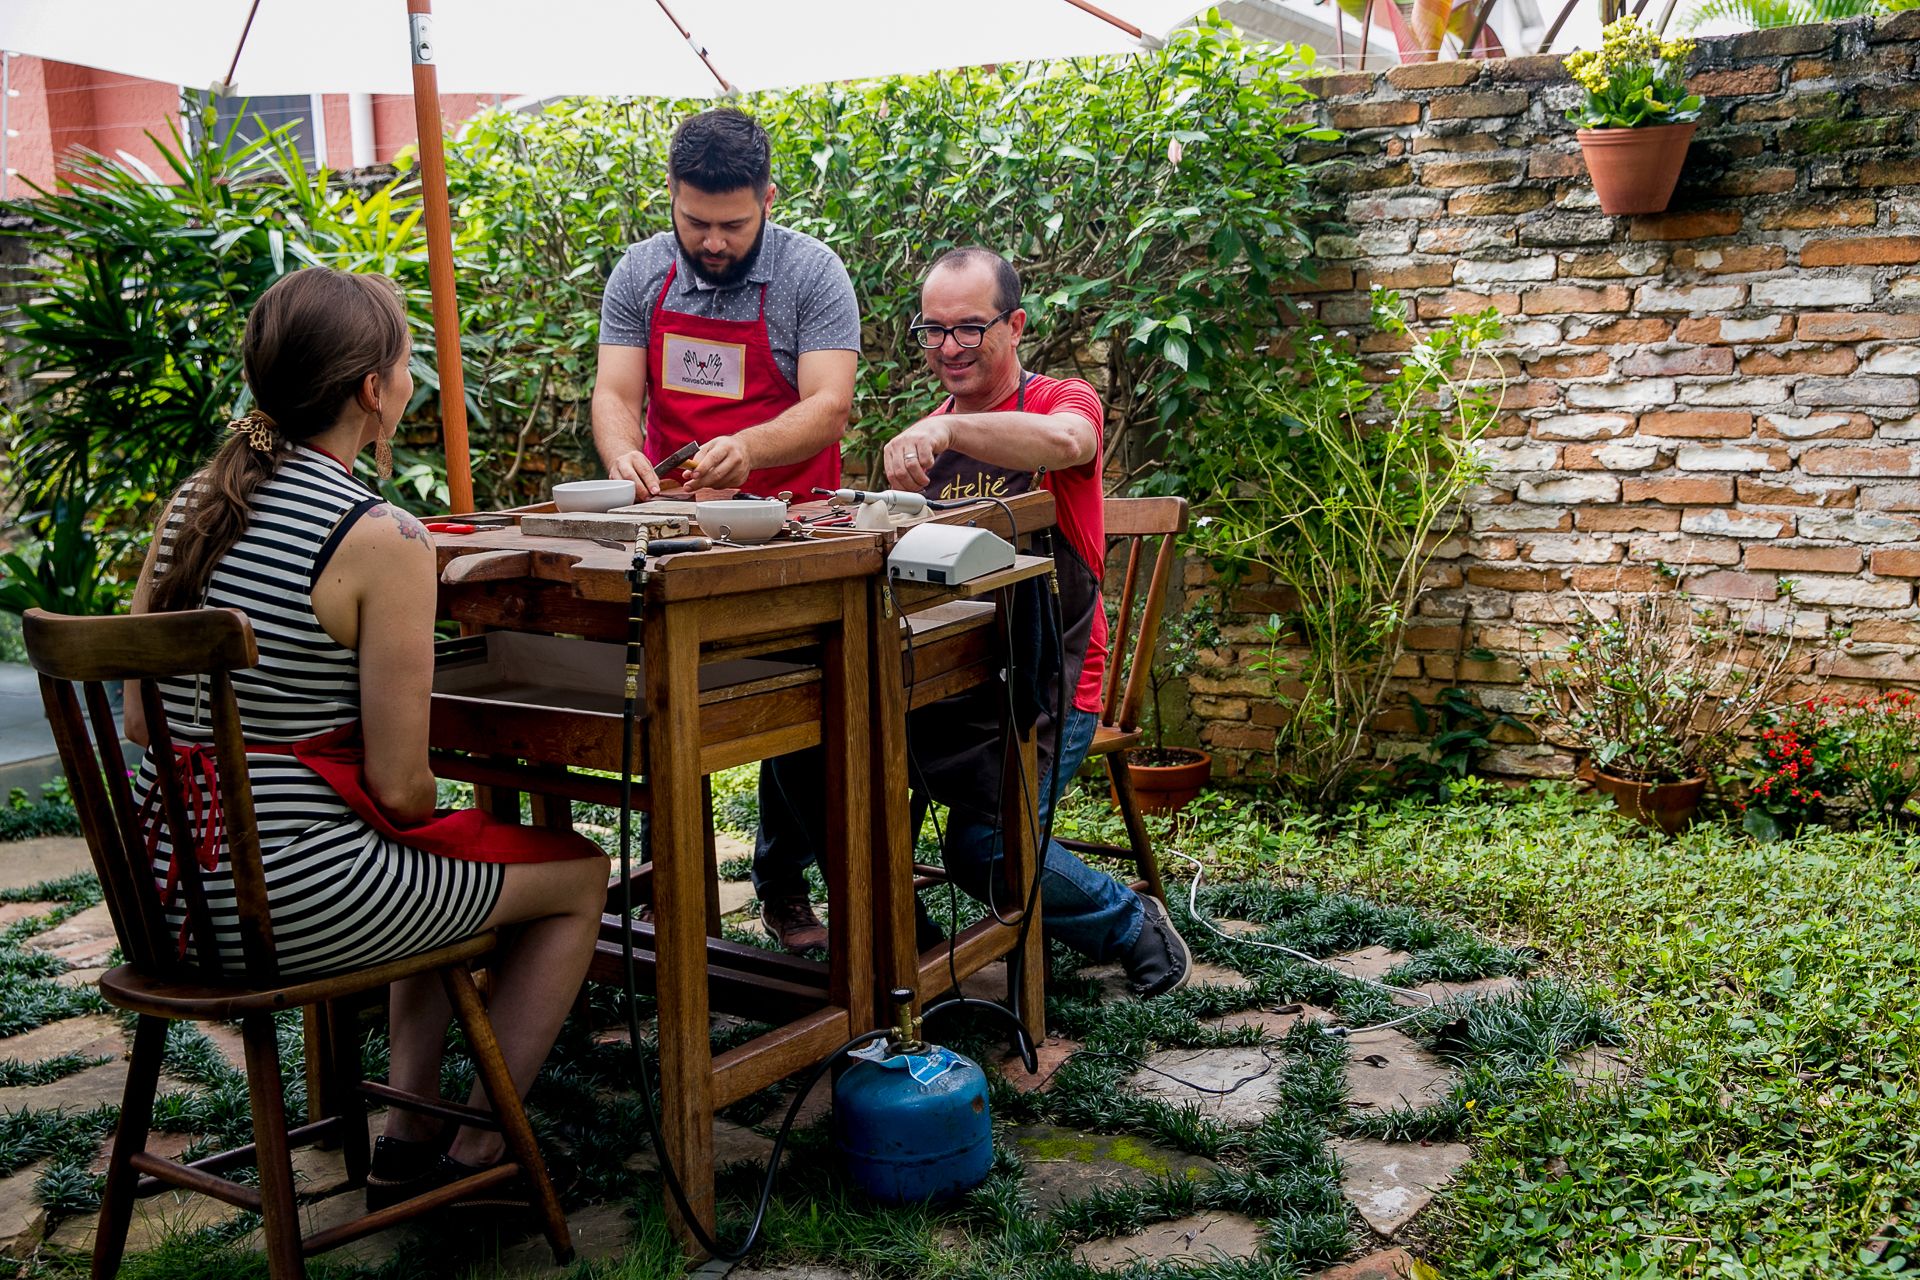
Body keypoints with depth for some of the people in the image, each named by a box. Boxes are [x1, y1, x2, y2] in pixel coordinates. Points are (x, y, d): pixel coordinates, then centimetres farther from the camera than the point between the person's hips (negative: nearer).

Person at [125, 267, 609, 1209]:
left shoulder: (190, 503, 4)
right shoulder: (381, 541, -18)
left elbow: (142, 722, 9)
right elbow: (399, 785, -16)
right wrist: (429, 816, 5)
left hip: (168, 887, 8)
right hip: (292, 901, -8)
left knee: (441, 863, 33)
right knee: (579, 873, 14)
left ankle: (408, 1140, 32)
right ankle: (476, 1153, 22)